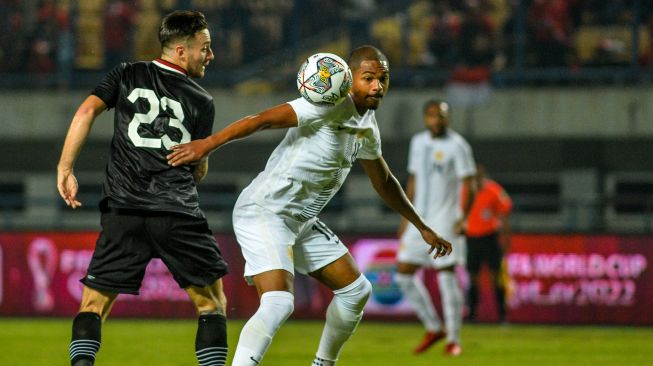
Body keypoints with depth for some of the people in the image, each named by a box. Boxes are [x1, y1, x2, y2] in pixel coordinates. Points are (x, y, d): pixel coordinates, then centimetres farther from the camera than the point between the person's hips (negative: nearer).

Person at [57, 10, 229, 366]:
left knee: (93, 303, 7)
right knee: (211, 302, 10)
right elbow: (200, 169, 13)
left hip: (124, 211, 2)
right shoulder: (201, 101, 8)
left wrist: (65, 169, -4)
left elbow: (86, 111, -4)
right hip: (180, 215, -1)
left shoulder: (127, 76, 11)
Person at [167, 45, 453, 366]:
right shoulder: (331, 105, -18)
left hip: (302, 220, 10)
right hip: (263, 211, -10)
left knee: (357, 291, 14)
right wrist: (209, 144, -37)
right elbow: (265, 119, -27)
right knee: (279, 302, -26)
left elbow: (383, 182, 28)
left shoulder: (368, 128, 11)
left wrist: (422, 228, 34)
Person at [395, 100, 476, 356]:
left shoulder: (457, 145, -7)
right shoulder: (418, 142, 12)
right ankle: (433, 329, 16)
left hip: (445, 220, -6)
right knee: (403, 275, 3)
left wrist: (464, 218, -22)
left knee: (447, 277, -8)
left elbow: (469, 185, -10)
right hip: (420, 220, 7)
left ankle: (454, 340, 1)